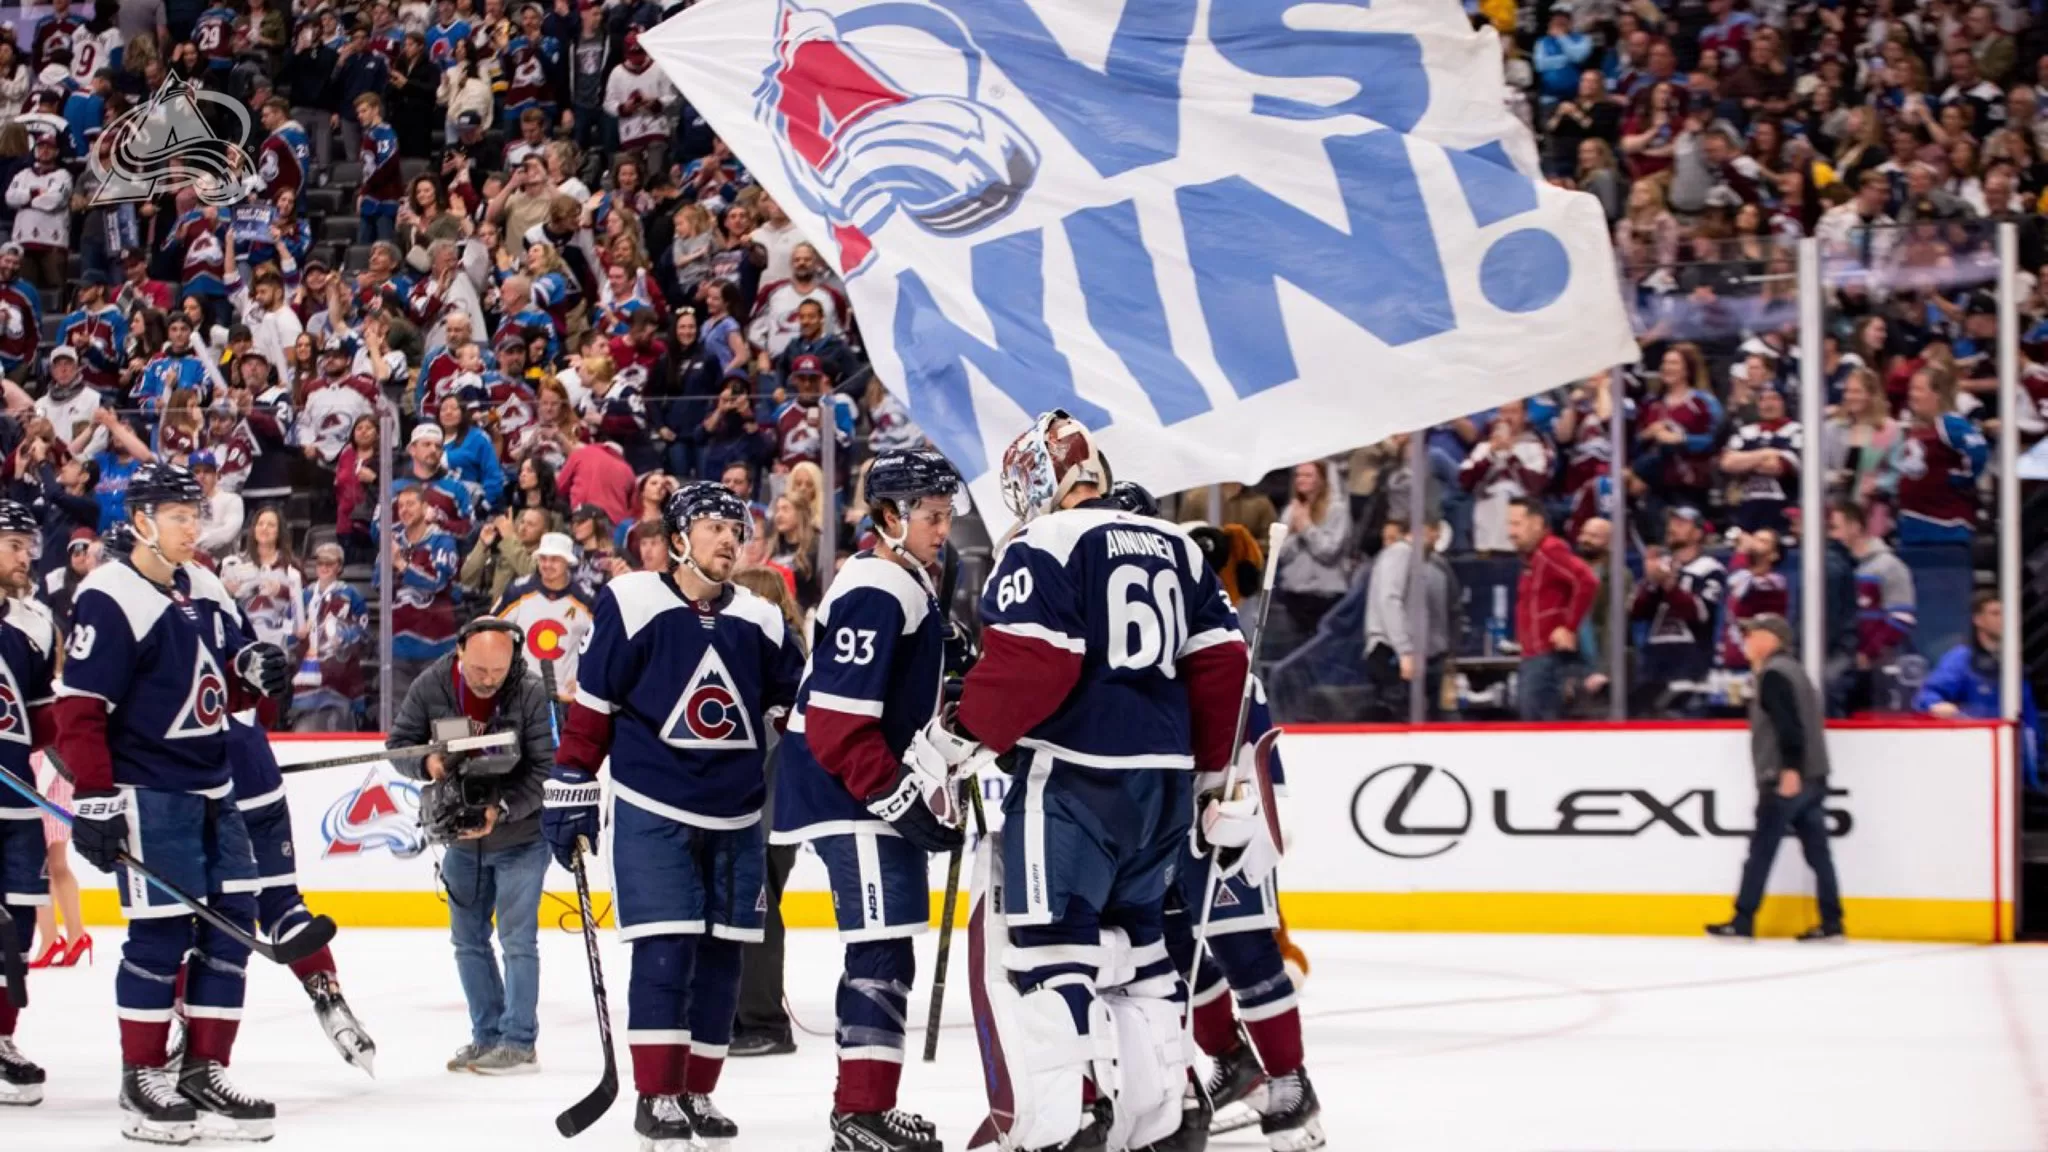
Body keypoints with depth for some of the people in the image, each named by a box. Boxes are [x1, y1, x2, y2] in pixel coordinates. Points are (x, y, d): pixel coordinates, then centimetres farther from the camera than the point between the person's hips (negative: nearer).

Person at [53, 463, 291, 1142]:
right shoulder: (110, 600, -13)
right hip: (148, 794, -8)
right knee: (163, 931, -7)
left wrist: (251, 671, 0)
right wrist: (94, 798, -21)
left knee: (230, 923, 7)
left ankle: (205, 1071, 16)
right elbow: (79, 707, -16)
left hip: (212, 790, 8)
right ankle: (142, 1080, 4)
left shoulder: (203, 590, 12)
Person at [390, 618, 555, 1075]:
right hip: (461, 836, 5)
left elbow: (544, 769, -20)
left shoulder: (532, 693, -21)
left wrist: (501, 809, -32)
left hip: (520, 835, -5)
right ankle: (487, 1037, 23)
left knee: (517, 939, -6)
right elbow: (399, 742, -2)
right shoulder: (430, 687, -12)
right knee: (468, 939, 11)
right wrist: (426, 762, -24)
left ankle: (519, 1043, 2)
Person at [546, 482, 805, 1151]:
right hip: (653, 812, -5)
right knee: (665, 951, -10)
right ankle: (656, 1096, -2)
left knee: (721, 955, 6)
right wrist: (571, 796, -6)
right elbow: (591, 706, -5)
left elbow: (797, 709, 15)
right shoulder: (633, 605, -8)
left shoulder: (760, 621, 6)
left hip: (737, 818, 5)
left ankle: (697, 1093, 17)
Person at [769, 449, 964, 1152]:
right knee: (882, 948, -12)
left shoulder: (914, 589, 16)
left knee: (887, 952, 14)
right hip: (850, 796, -11)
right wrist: (904, 799, -23)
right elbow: (837, 724, -24)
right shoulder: (874, 595, -17)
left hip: (888, 792, 11)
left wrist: (930, 792, 19)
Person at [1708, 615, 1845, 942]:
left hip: (1786, 779, -9)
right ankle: (1831, 923, 2)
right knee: (1817, 850, 5)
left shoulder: (1773, 674, -10)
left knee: (1762, 849, -3)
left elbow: (1787, 724, -21)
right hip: (1811, 778, 9)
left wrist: (1789, 769, -27)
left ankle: (1743, 921, 0)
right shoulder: (1792, 670, 20)